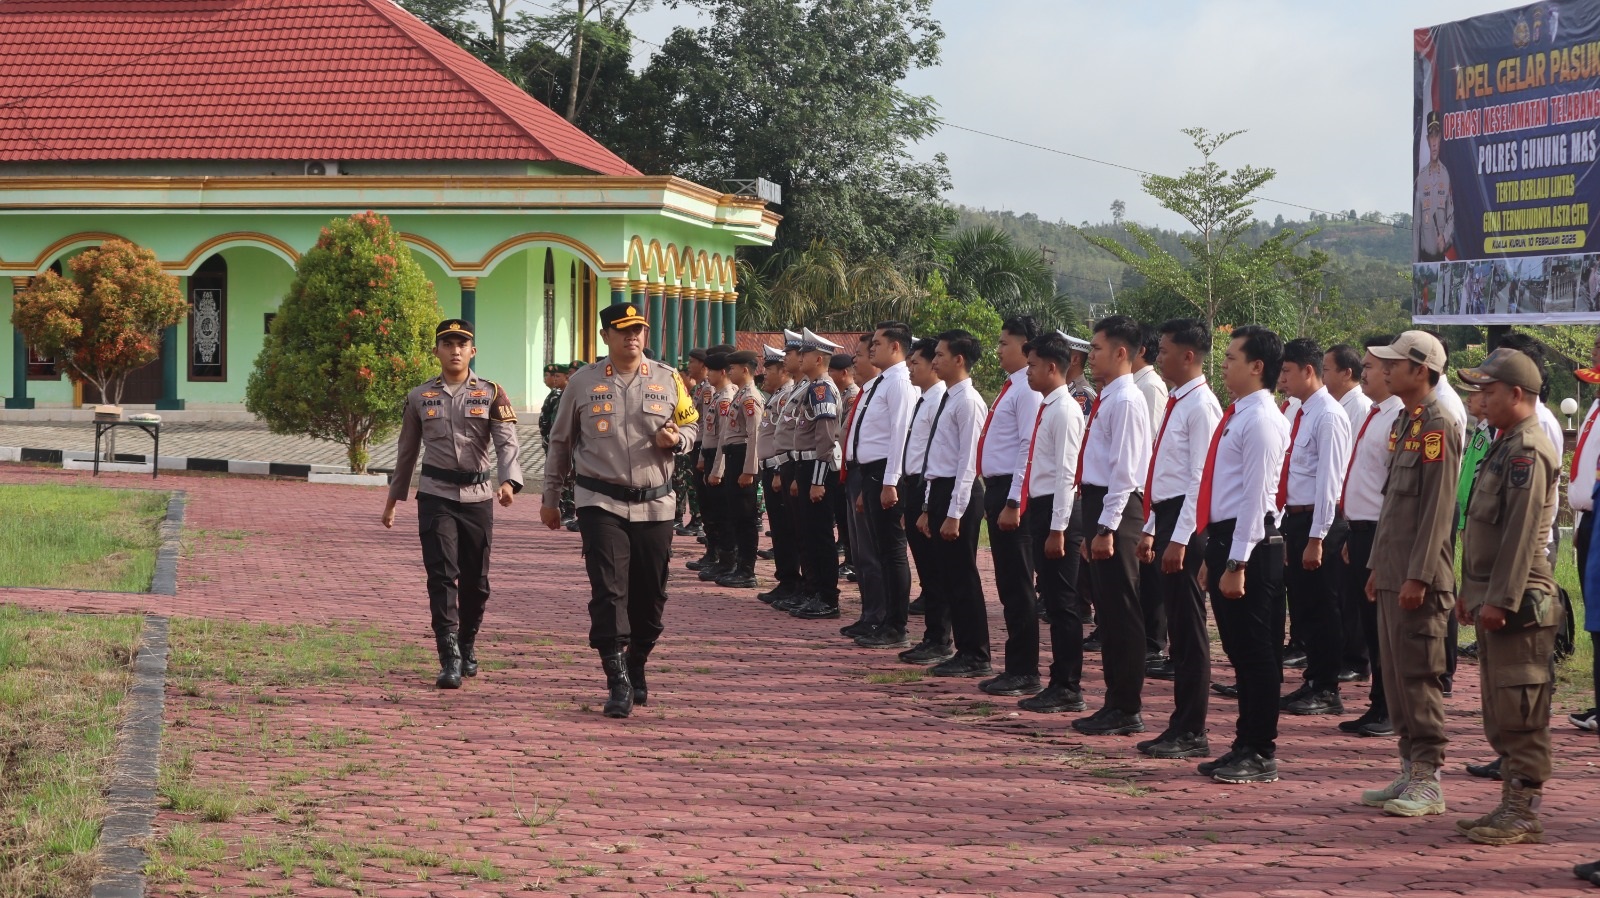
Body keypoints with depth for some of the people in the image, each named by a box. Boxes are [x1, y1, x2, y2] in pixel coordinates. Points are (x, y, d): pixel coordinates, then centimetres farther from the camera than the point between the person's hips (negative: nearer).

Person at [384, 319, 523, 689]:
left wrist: (508, 481, -29)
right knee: (442, 575, -12)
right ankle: (450, 660, -15)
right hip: (436, 496, 0)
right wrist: (393, 498, 18)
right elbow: (408, 451, 15)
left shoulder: (491, 394, 1)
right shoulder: (419, 397, 6)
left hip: (478, 496, 0)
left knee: (476, 580, 8)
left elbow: (506, 442, -11)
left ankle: (468, 648, 30)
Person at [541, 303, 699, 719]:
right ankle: (618, 683, -12)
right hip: (601, 503, -2)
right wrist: (550, 498, 13)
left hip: (654, 504, 2)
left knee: (650, 594, 7)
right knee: (609, 590, -11)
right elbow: (560, 443, 11)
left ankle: (636, 671, 27)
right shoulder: (582, 383, 3)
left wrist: (676, 440, -10)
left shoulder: (668, 380, 5)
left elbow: (691, 424, 14)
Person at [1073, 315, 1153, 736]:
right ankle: (1115, 702, 19)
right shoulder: (1108, 398, 15)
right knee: (1108, 609, 13)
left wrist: (1107, 527, -21)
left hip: (1115, 510, -10)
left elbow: (1124, 469, -19)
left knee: (1121, 611, -4)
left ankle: (1127, 710, 0)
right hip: (1098, 502, 10)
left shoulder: (1125, 401, -14)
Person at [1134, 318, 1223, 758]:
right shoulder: (1176, 402, 16)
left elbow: (1200, 479, -18)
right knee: (1177, 627, 12)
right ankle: (1181, 726, 17)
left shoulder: (1201, 406, -13)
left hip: (1187, 523, -10)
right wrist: (1151, 529, 21)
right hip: (1168, 516, 10)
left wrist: (1180, 538, -21)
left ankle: (1192, 734, 1)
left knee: (1189, 628, -4)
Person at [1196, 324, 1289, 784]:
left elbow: (1256, 496, -19)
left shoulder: (1260, 420, -14)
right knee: (1240, 651, 14)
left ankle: (1261, 755, 2)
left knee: (1255, 651, -3)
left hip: (1249, 543, -10)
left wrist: (1237, 564, -21)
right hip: (1225, 538, 10)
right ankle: (1245, 745, 21)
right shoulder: (1237, 415, 16)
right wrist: (1216, 556, 20)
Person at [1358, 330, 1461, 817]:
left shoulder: (1438, 426, -13)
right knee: (1395, 673, 11)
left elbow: (1438, 507, -18)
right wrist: (1377, 566, 19)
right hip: (1392, 573, 9)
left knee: (1418, 675, -6)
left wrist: (1418, 576, -20)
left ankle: (1428, 782, -1)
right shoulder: (1403, 423, 16)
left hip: (1419, 577, -9)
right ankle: (1410, 771, 18)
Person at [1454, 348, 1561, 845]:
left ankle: (1525, 813, -2)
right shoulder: (1506, 446, 17)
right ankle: (1512, 803, 20)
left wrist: (1500, 599, -23)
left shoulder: (1528, 451, -15)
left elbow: (1521, 532, -21)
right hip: (1496, 600, 10)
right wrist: (1473, 593, 21)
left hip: (1517, 604, -10)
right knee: (1501, 713, 14)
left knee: (1520, 712, -6)